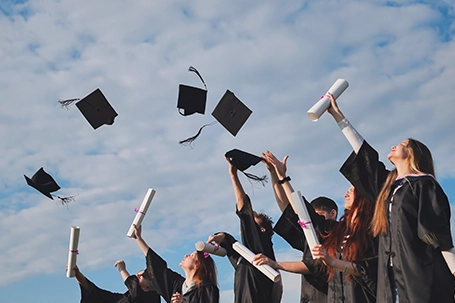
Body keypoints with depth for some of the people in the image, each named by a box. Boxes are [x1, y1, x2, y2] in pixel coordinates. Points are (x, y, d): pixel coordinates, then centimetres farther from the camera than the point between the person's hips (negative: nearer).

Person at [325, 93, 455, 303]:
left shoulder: (424, 184, 0)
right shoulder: (388, 183, 18)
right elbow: (362, 151, 24)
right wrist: (337, 115, 28)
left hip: (422, 274, -6)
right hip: (393, 277, 6)